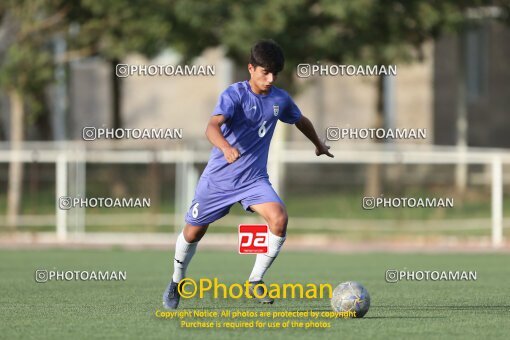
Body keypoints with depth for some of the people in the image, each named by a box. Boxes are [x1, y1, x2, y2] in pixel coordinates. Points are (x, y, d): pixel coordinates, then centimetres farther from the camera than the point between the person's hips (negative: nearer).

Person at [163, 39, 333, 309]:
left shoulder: (280, 99, -1)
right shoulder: (234, 94, -17)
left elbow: (301, 121, 22)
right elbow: (212, 127, -34)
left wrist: (318, 144, 37)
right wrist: (226, 147, -55)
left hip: (254, 178, 3)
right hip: (219, 176, -3)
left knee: (279, 218, -22)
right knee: (194, 231, 9)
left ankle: (256, 280, -5)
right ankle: (176, 282, 36)